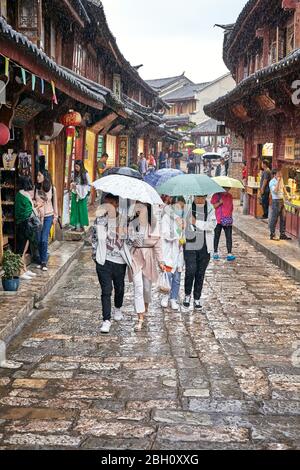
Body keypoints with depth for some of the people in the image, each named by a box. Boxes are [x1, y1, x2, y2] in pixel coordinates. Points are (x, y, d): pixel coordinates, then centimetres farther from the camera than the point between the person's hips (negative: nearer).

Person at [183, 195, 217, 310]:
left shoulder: (209, 208, 3)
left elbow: (212, 224, -8)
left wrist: (197, 222, -16)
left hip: (205, 246, 2)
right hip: (190, 245, -2)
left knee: (201, 273, 7)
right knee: (190, 271, -10)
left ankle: (197, 299, 19)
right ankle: (187, 294, 15)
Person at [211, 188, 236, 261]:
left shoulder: (230, 196, 12)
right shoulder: (216, 195, -4)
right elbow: (212, 206, -7)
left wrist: (230, 213, 10)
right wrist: (219, 202, -20)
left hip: (228, 221, 3)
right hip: (218, 220, -3)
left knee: (229, 237, -3)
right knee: (217, 236, 7)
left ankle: (229, 254, -4)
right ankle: (215, 253, 18)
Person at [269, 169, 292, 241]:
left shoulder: (281, 180, 10)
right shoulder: (272, 182, -14)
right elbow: (275, 191, -27)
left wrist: (287, 194, 13)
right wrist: (278, 182, -27)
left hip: (282, 200, 8)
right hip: (276, 201, -8)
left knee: (283, 218, 9)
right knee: (274, 218, -3)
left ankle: (282, 234, 17)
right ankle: (272, 235, 5)